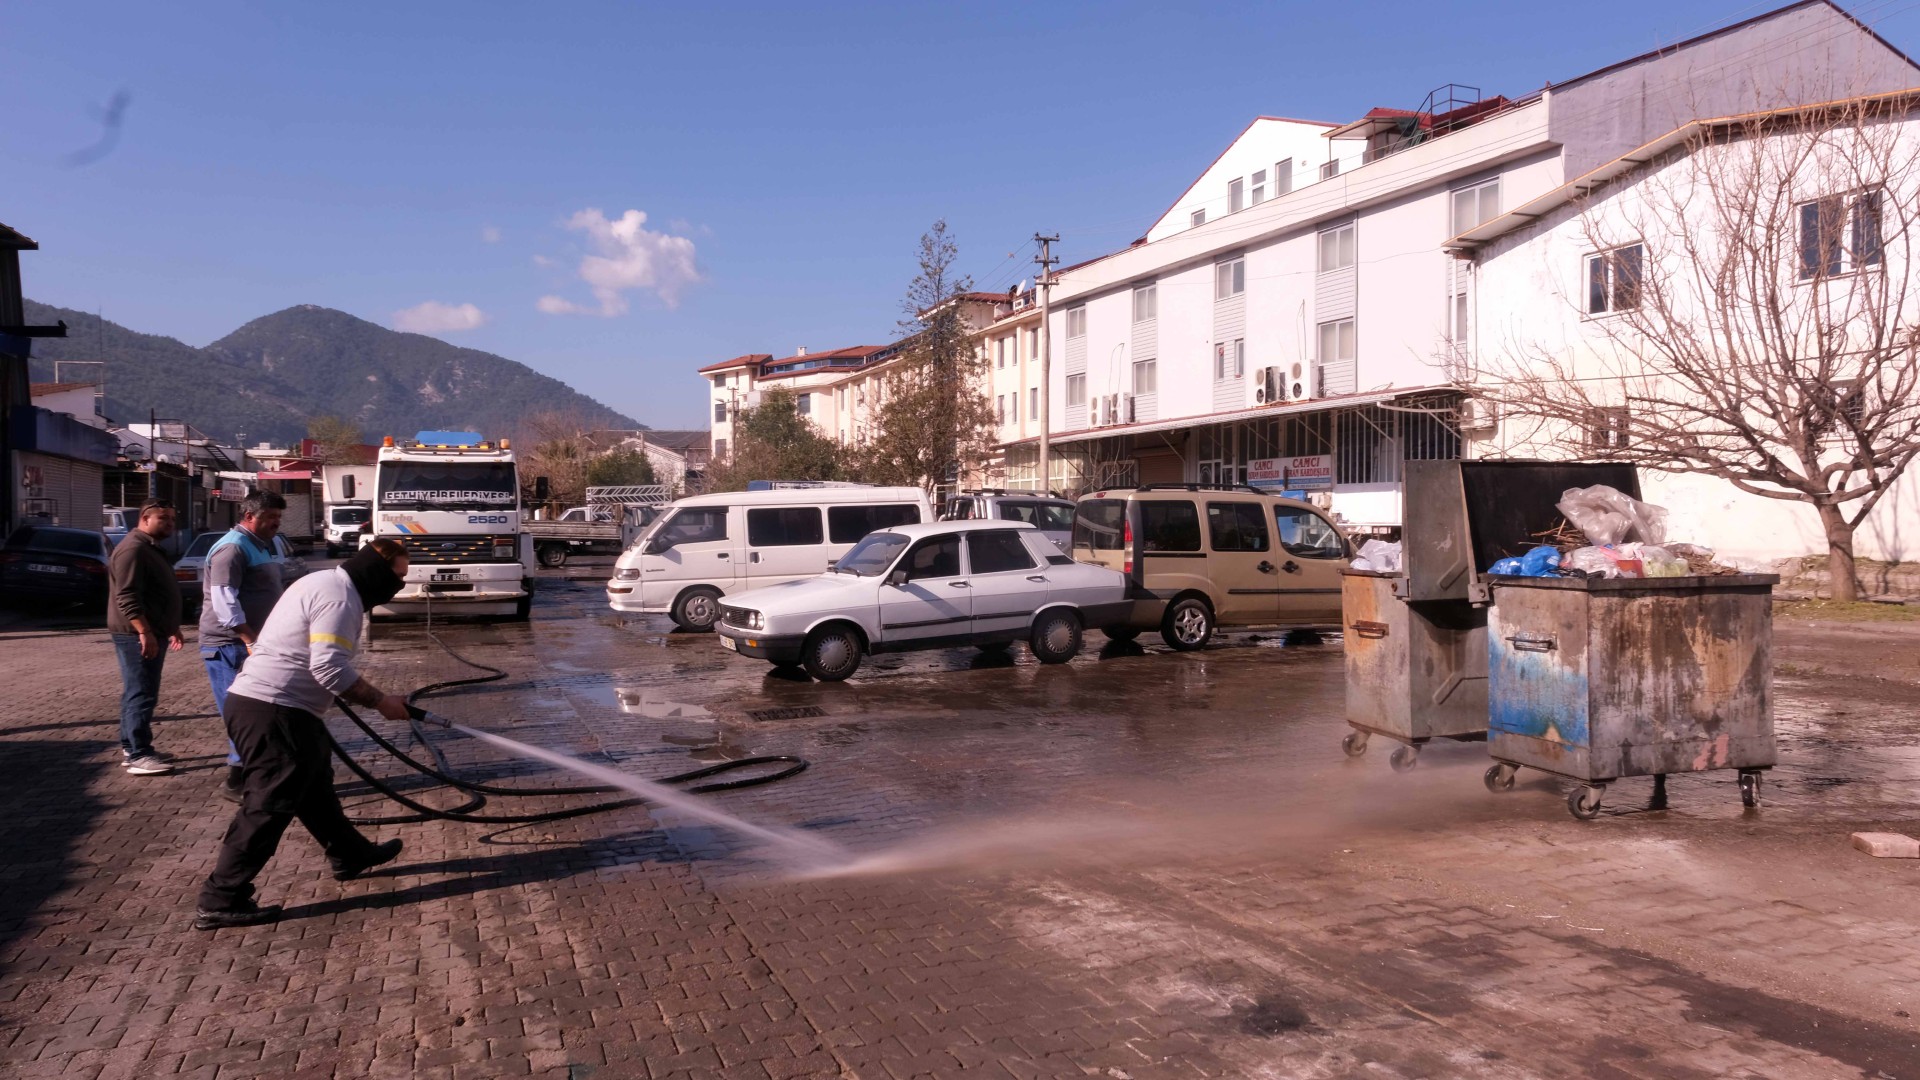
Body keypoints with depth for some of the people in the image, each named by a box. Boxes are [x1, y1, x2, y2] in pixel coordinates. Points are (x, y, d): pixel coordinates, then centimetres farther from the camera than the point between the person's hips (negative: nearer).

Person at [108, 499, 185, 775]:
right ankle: (138, 755, -8)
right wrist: (144, 632, -28)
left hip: (150, 633, 11)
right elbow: (127, 598, -24)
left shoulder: (151, 548, 19)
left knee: (136, 693, 15)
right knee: (141, 695, -10)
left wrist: (171, 629, 29)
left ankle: (131, 748, 22)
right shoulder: (133, 549, -16)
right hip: (138, 635, -11)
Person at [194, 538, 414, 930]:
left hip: (257, 700, 11)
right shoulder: (339, 597, -16)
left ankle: (350, 855, 39)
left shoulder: (327, 583, 17)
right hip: (274, 712, -11)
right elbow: (330, 668, -24)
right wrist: (380, 701, -15)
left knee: (314, 785, 23)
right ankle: (220, 902, -1)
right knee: (267, 806, -6)